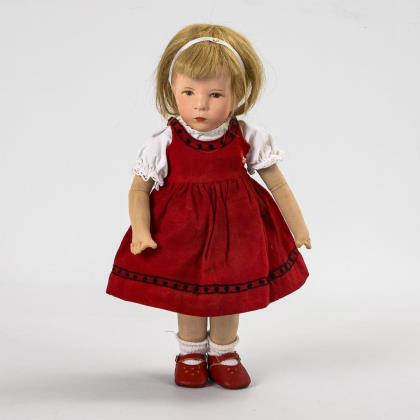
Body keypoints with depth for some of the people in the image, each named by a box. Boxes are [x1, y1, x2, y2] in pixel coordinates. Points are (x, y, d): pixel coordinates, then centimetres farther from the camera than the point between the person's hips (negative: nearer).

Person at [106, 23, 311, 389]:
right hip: (182, 230, -1)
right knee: (187, 294, 14)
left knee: (230, 292, 16)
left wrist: (297, 227, 4)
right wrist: (140, 231, -22)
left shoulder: (249, 139, -13)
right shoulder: (163, 144, -16)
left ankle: (223, 353, 39)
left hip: (235, 229, 1)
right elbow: (139, 189, -7)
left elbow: (278, 185, -1)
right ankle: (191, 353, 39)